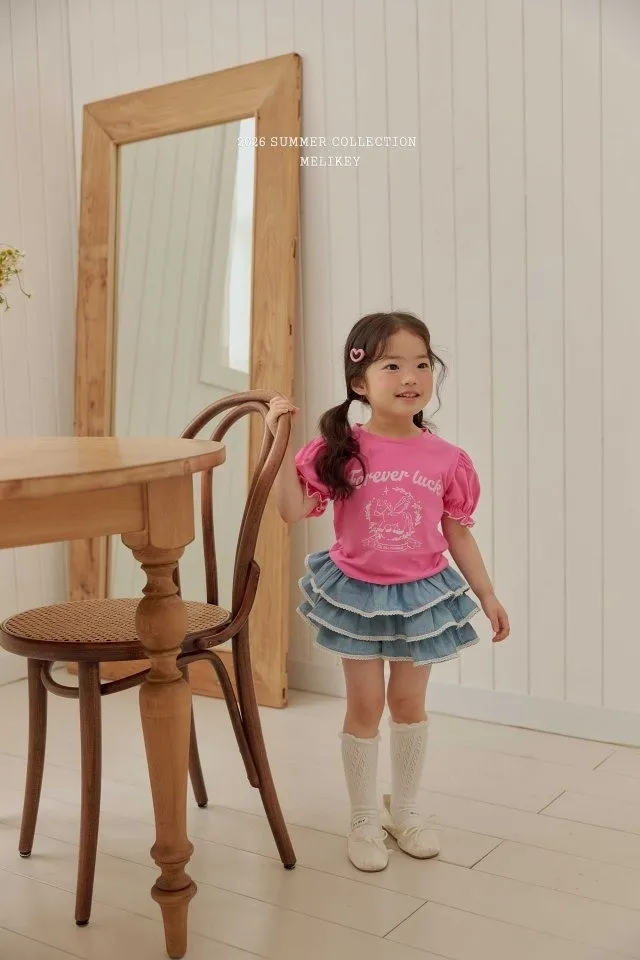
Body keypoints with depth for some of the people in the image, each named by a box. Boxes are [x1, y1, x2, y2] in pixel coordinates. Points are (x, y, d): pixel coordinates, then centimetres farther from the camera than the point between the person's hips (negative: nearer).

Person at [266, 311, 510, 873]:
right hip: (358, 593, -1)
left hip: (421, 594, 2)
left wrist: (487, 595, 4)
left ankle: (405, 810, 35)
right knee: (365, 707, 8)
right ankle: (365, 820, 26)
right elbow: (293, 511, -17)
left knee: (409, 703, 14)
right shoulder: (340, 450, -14)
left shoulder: (446, 460, -9)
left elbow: (458, 533, 1)